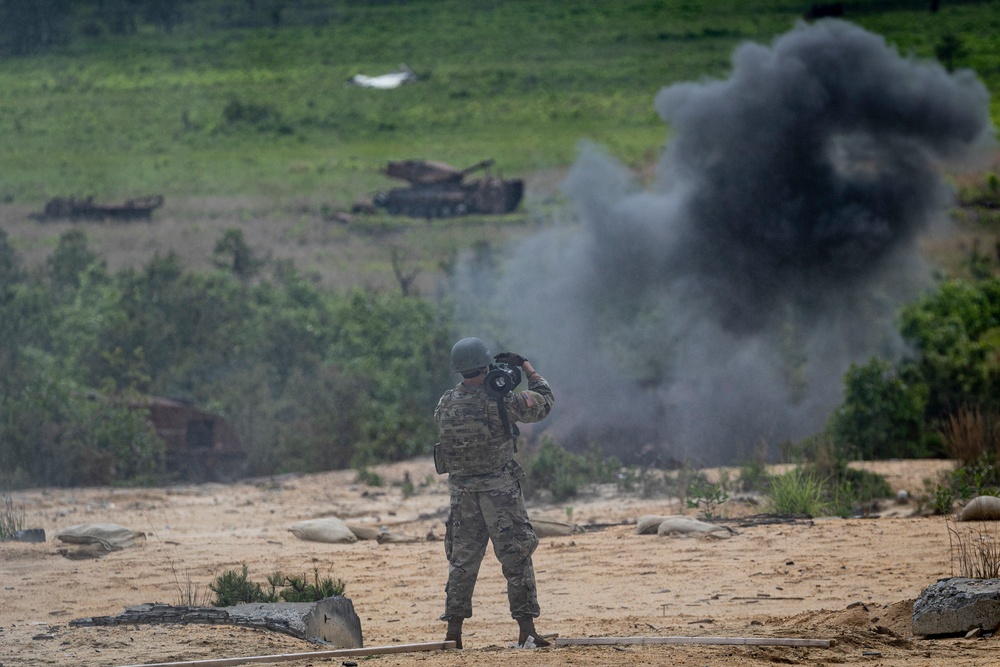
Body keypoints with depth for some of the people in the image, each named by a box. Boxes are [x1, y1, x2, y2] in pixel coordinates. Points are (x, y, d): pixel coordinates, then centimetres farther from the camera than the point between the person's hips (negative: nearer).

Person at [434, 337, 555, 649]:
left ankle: (453, 632, 12)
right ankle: (526, 632, -2)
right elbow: (543, 402, -1)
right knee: (516, 558, 2)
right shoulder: (501, 400, -14)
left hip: (462, 493, 4)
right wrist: (528, 368, 12)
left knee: (462, 560, 12)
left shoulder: (446, 404, -3)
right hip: (499, 491, -4)